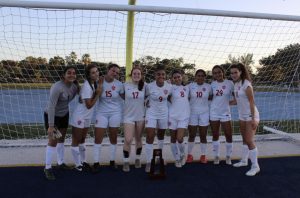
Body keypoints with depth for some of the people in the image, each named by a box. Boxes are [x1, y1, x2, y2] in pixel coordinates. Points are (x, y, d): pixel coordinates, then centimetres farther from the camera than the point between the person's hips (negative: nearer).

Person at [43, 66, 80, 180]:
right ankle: (48, 168, 10)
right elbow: (51, 106, -30)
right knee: (53, 141, -4)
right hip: (52, 116, -7)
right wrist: (51, 126, -31)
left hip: (64, 115, 7)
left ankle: (61, 163, 33)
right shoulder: (57, 87, -29)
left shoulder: (74, 86, -8)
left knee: (61, 139, 17)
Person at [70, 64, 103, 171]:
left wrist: (100, 86, -12)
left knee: (82, 140, 19)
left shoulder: (95, 83, 1)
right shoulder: (86, 86, -25)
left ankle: (83, 161, 32)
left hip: (87, 117, 9)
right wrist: (98, 93, -20)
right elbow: (89, 105, -24)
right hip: (79, 117, -9)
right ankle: (78, 165, 16)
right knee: (76, 141, 6)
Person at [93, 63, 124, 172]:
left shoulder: (119, 84, -5)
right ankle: (96, 163, 12)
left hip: (115, 113, 1)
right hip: (101, 113, -1)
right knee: (98, 138, -1)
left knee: (113, 138, 9)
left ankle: (112, 161, 25)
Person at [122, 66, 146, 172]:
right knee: (128, 140, -9)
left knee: (138, 139, 13)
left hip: (141, 116, 2)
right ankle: (126, 162, 8)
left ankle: (137, 159, 32)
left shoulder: (144, 86, -2)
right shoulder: (125, 85, -5)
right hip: (128, 116, -1)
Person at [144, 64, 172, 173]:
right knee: (150, 137, -12)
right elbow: (144, 97, 0)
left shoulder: (169, 86, -9)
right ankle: (148, 162, -2)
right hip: (151, 113, -3)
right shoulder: (149, 86, -17)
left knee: (161, 135, 19)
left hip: (164, 113, 3)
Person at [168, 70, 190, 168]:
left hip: (184, 116, 1)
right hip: (173, 116, -1)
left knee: (180, 138, -11)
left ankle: (182, 154, 17)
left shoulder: (187, 88, 8)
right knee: (173, 139, 7)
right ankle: (177, 159, 24)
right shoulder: (171, 88, -1)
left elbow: (189, 98, 17)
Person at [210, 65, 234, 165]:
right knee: (215, 136, 9)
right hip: (214, 113, 2)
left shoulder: (229, 83, -7)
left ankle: (228, 156, 21)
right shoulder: (212, 84, 0)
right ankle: (216, 156, 22)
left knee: (228, 135, 2)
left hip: (225, 113, -2)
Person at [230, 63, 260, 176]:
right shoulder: (236, 84, 6)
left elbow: (252, 102, -19)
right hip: (242, 116, 8)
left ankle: (255, 166, 2)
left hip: (251, 116, -8)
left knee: (249, 141, -9)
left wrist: (253, 119, -22)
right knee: (245, 140, 17)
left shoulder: (246, 84, -18)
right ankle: (244, 161, 31)